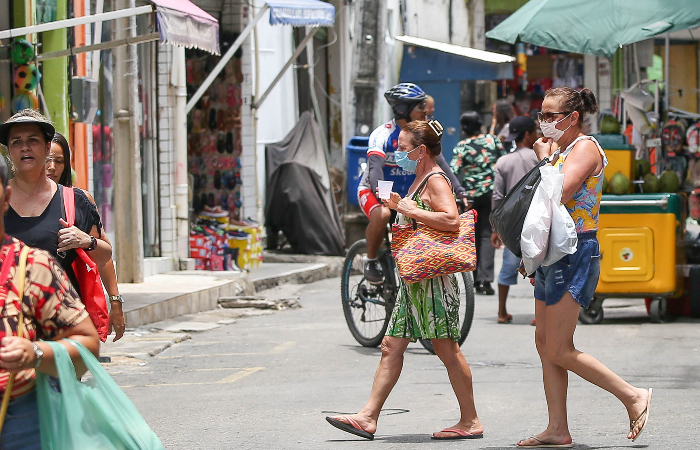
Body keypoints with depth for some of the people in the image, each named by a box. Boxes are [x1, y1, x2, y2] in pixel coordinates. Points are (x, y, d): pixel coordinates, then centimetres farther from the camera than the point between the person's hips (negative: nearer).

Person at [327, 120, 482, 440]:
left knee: (446, 349, -5)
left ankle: (470, 422, 1)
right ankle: (369, 418, 5)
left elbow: (451, 220, -27)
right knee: (392, 347, 6)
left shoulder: (436, 180, -12)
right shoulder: (420, 180, 18)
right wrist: (399, 206, 16)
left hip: (434, 278, -10)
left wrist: (412, 210, -19)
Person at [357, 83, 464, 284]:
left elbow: (439, 162, -10)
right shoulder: (382, 135, -23)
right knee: (382, 215, -38)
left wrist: (459, 191, -24)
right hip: (372, 191, -6)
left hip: (406, 194, 6)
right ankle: (371, 261, -14)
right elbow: (375, 168, -36)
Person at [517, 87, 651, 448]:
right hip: (553, 253, 10)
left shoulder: (585, 148, -12)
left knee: (559, 351, -10)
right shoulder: (561, 150, 17)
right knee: (545, 344, 7)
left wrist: (544, 159, -12)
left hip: (575, 253, -10)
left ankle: (633, 396, -2)